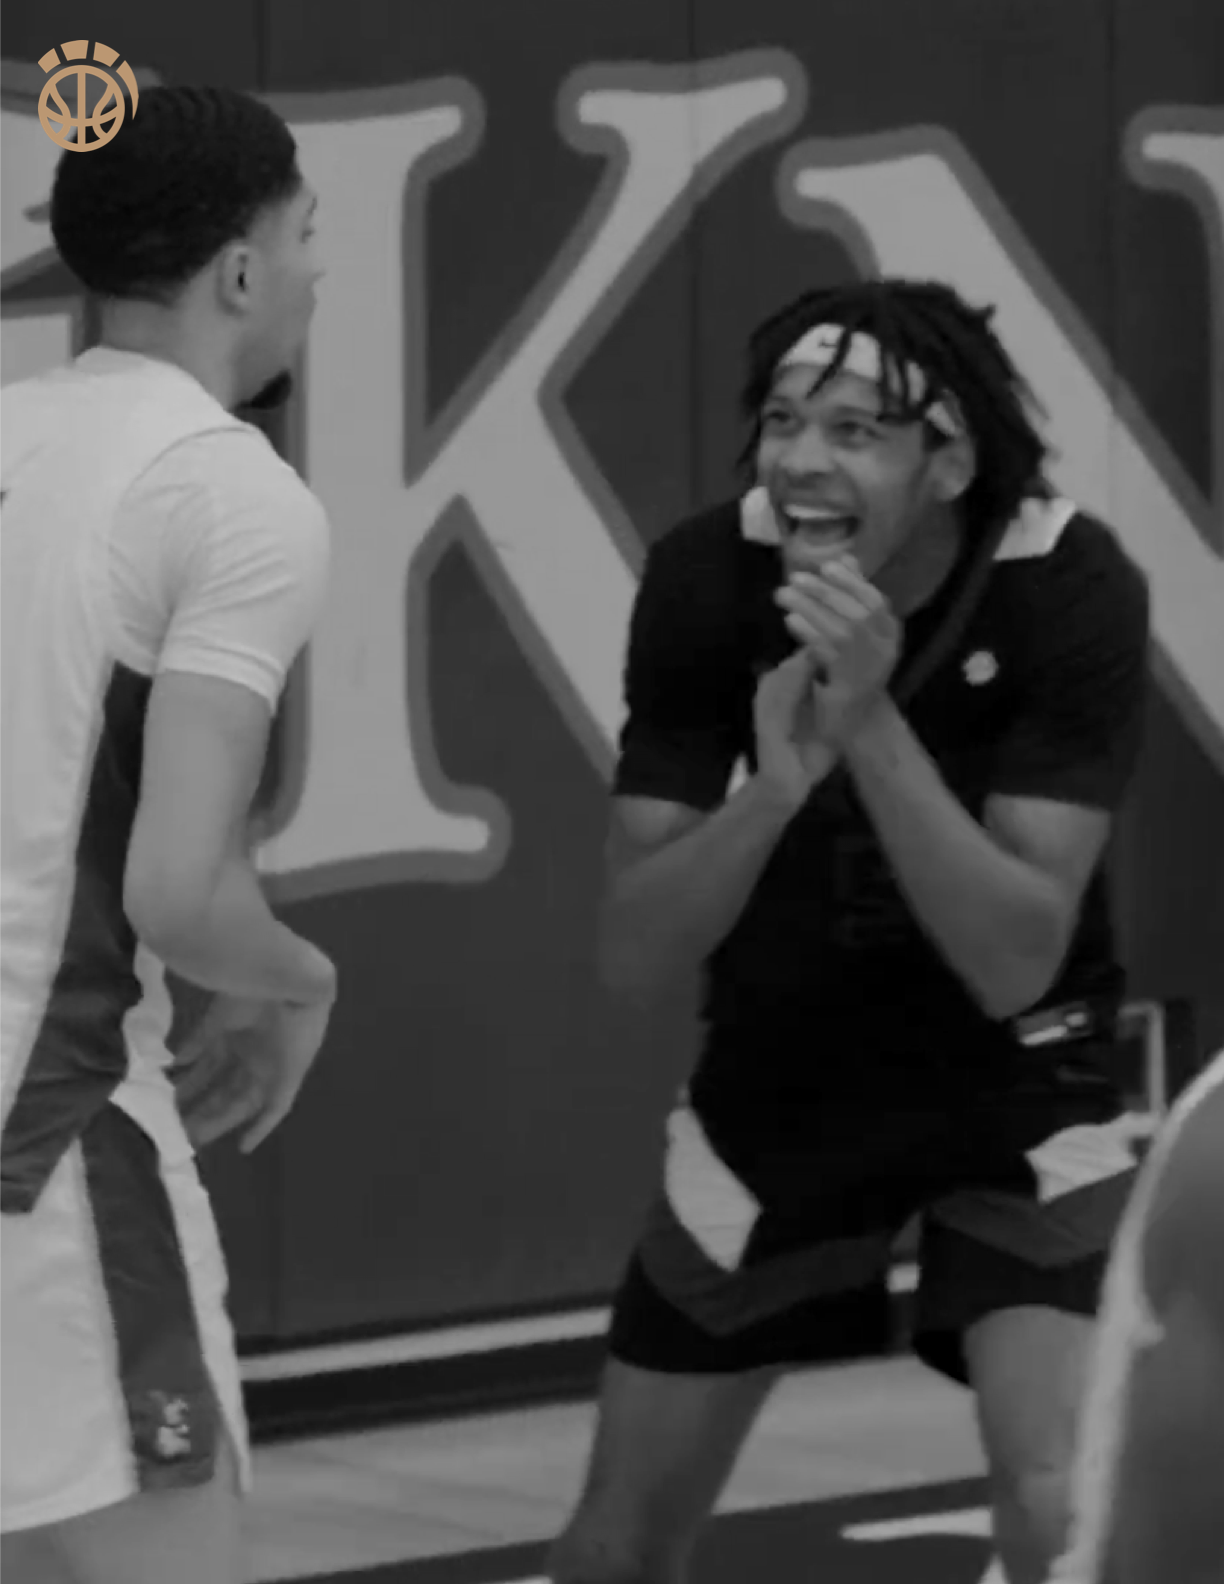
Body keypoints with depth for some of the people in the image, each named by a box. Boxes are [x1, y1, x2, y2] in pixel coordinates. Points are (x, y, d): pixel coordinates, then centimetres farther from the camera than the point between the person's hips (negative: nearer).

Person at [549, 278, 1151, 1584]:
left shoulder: (1070, 589, -24)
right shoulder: (706, 577, -18)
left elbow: (1013, 961, -28)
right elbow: (631, 954, -18)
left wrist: (871, 723, -39)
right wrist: (775, 781, -36)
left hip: (1010, 1079, -2)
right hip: (777, 1072, 3)